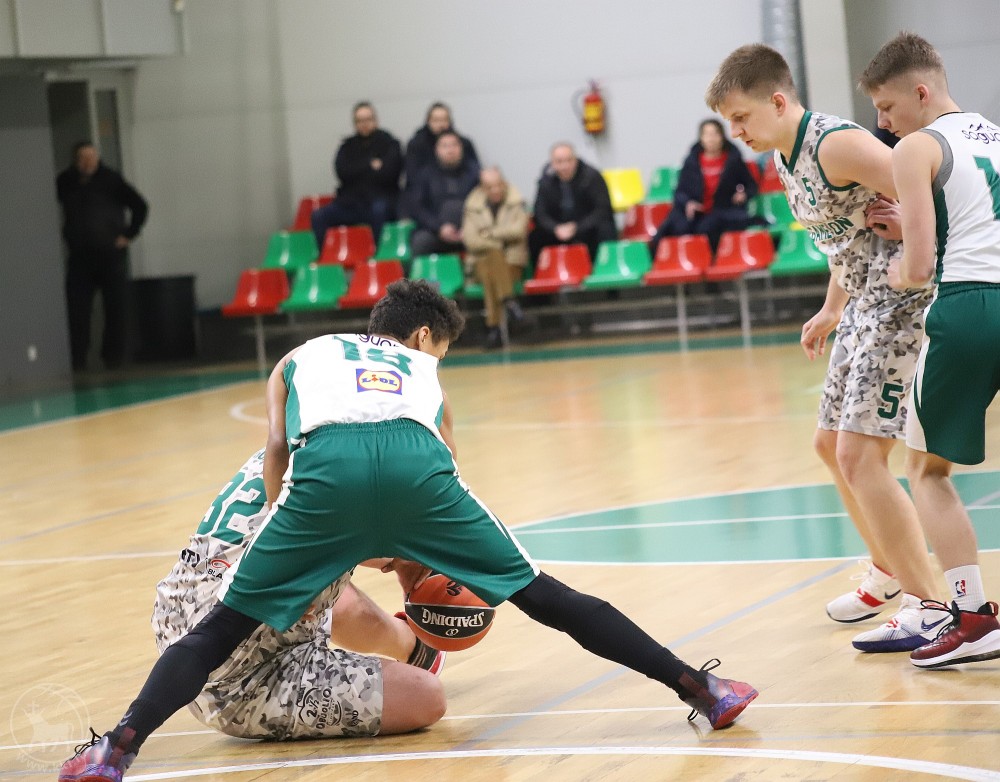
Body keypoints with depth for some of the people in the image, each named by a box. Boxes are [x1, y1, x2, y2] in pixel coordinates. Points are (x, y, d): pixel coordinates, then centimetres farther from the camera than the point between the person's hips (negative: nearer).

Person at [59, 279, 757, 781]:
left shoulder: (302, 357, 38)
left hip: (326, 462, -1)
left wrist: (296, 565, 28)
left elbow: (277, 448, 23)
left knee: (222, 628, 8)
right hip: (416, 460, 1)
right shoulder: (423, 371, 39)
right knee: (541, 595, 15)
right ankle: (700, 689, 17)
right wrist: (409, 564, 52)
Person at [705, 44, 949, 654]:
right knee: (832, 443, 21)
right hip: (865, 306, 11)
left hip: (899, 301, -11)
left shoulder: (836, 144, -21)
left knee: (859, 456, -14)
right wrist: (832, 310, 23)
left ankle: (929, 608, -9)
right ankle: (890, 571, 41)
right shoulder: (785, 158, 10)